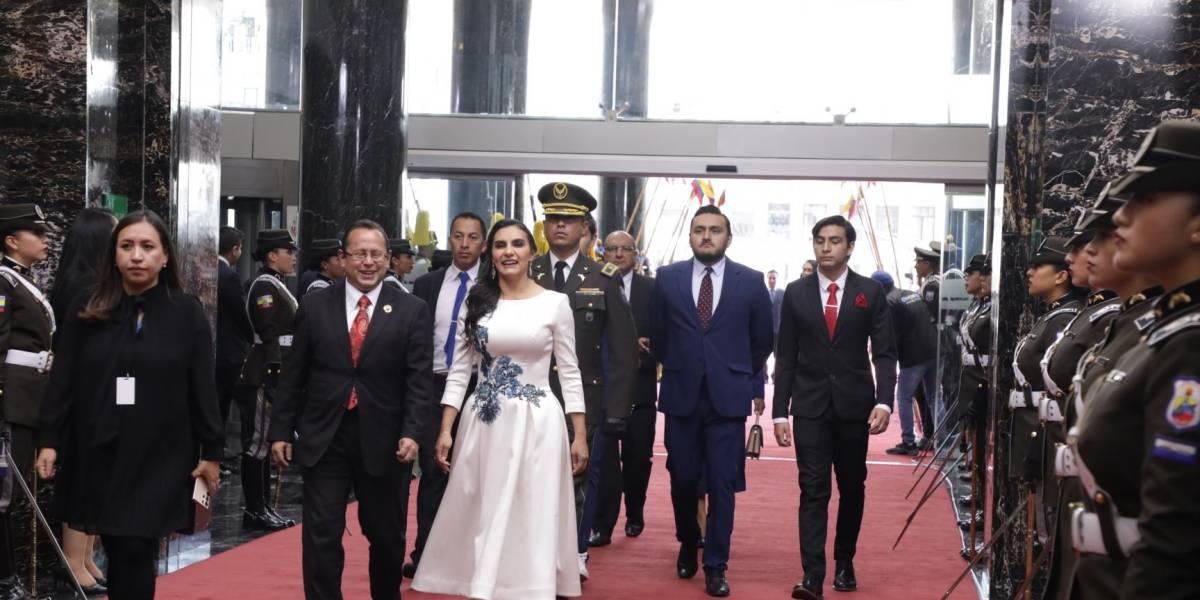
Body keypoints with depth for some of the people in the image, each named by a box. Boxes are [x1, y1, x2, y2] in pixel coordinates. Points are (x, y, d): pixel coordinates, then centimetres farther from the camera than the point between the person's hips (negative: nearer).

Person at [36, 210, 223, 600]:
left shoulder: (187, 313, -2)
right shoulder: (88, 313, 3)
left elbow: (203, 387, -1)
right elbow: (62, 381, 4)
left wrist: (211, 451, -1)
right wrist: (48, 440, -4)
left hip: (160, 457, -2)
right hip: (99, 455, 2)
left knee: (136, 555, -6)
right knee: (119, 554, 8)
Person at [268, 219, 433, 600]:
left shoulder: (412, 311, 0)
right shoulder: (314, 305, 4)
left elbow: (419, 380, -5)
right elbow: (293, 375, 5)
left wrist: (413, 433, -16)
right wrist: (281, 431, 2)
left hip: (384, 440, 0)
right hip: (323, 438, 0)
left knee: (387, 536, 13)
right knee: (321, 536, 1)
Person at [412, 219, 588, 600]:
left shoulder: (555, 303, 0)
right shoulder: (476, 302, 6)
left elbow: (569, 372, 1)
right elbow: (460, 370, 6)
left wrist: (580, 435, -3)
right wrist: (445, 430, -1)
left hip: (536, 424, -2)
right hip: (483, 423, 2)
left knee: (531, 519, 0)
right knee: (480, 519, 7)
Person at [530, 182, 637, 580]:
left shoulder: (604, 280, 2)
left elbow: (623, 350, 0)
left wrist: (617, 410, -6)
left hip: (584, 399, 0)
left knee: (579, 479, 7)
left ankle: (575, 554, 23)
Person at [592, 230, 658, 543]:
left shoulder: (652, 289, 5)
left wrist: (646, 356, -13)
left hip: (640, 385, 2)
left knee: (639, 456, 11)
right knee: (604, 456, -5)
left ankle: (635, 515, 30)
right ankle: (602, 526, -1)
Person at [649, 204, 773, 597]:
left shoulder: (751, 281, 0)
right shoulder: (667, 278, 2)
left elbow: (762, 340, 11)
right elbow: (657, 336, 13)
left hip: (728, 397, -1)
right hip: (681, 395, 1)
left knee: (722, 484, -1)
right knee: (682, 479, 10)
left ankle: (715, 567, 9)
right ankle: (688, 545, 34)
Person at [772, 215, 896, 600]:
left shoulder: (871, 292, 1)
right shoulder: (796, 293, 3)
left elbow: (884, 353, -2)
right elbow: (785, 357, 4)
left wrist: (884, 402, -16)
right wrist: (779, 412, -1)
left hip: (854, 405, 1)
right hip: (810, 406, 0)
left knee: (852, 488, 11)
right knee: (813, 490, -6)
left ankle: (844, 562, 28)